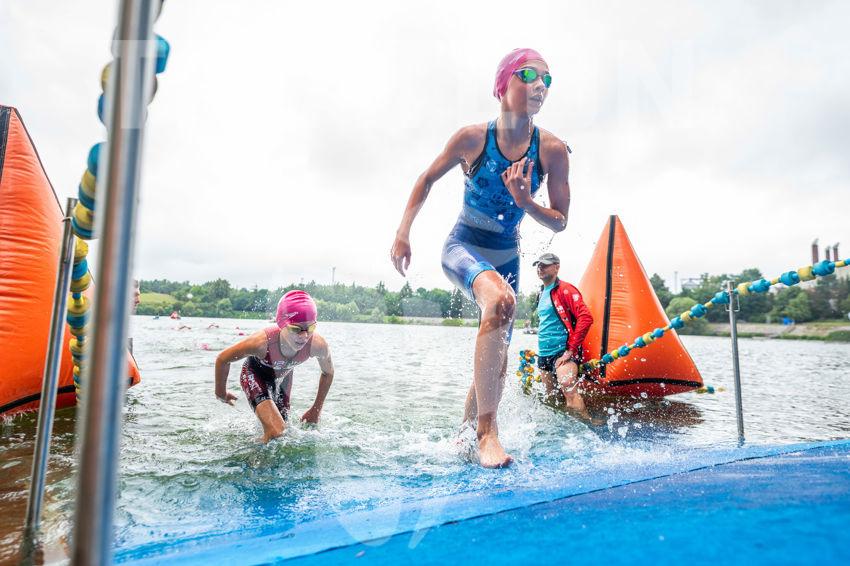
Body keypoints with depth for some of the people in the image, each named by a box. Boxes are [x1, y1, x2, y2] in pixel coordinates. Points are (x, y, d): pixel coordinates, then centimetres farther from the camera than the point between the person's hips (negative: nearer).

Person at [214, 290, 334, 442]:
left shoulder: (318, 345, -36)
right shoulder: (262, 342, -43)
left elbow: (328, 373, -12)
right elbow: (222, 360, -23)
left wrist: (316, 410, -4)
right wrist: (221, 394, -7)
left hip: (283, 377, 4)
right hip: (255, 374, -4)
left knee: (283, 429, 21)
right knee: (276, 432, -24)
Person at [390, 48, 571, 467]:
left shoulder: (552, 150, -10)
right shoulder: (472, 138, -14)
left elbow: (559, 223, -5)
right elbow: (427, 179, 2)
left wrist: (525, 202, -25)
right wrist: (402, 234, -3)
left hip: (506, 256, 4)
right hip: (463, 247, -4)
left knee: (495, 362, 9)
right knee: (500, 299, -38)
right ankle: (487, 432, -30)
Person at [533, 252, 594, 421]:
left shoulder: (564, 289, -7)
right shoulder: (543, 293, 17)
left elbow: (586, 318, -17)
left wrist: (571, 350, -19)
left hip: (563, 352, -8)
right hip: (544, 355, 8)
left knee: (568, 388, -27)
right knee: (552, 397, 11)